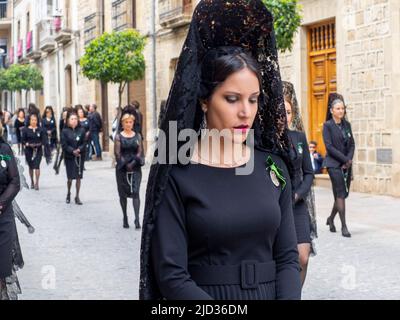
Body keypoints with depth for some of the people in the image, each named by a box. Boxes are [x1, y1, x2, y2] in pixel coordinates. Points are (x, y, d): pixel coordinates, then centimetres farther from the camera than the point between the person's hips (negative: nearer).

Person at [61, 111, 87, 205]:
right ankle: (68, 193, 26)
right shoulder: (65, 131, -2)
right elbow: (64, 144, -7)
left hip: (80, 156, 1)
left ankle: (77, 197, 12)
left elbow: (84, 143, -1)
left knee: (78, 177, 2)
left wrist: (79, 150, -18)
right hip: (69, 157, -1)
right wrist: (73, 151, -18)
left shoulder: (81, 130, 2)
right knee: (70, 177, 0)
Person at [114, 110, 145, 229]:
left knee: (135, 192, -10)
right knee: (123, 193, 7)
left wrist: (133, 163, -12)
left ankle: (137, 218, -16)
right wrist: (125, 164, -12)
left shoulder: (137, 136, 7)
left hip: (135, 168, 0)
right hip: (122, 169, 0)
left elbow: (140, 151, 1)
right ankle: (125, 217, 18)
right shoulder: (118, 136, 3)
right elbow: (117, 152, -3)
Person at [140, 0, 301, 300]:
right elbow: (171, 275, -15)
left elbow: (288, 256, 0)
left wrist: (289, 296, -17)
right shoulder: (176, 175, -12)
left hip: (271, 292, 4)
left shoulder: (273, 166, 0)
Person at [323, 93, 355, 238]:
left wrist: (349, 160, -6)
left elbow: (352, 144, 10)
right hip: (334, 164, -6)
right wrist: (345, 159, -13)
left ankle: (331, 219, 30)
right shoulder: (328, 125, -5)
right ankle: (344, 226, -6)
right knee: (340, 194, -9)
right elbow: (329, 146, -11)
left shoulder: (347, 124, 11)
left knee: (343, 193, 10)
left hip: (346, 165, 6)